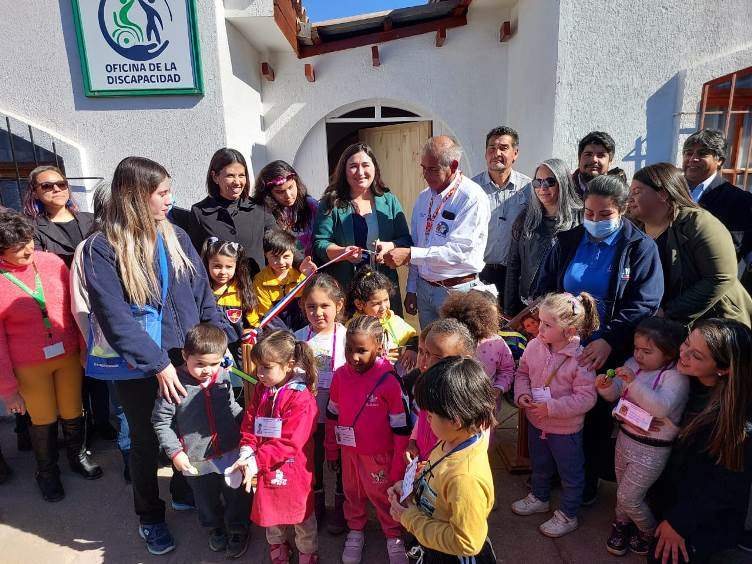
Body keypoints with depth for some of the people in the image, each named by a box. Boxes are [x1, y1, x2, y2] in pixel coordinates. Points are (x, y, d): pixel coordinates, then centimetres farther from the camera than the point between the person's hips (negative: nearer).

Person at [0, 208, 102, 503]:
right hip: (29, 366, -2)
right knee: (43, 419, 14)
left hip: (68, 355, 2)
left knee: (73, 412, 16)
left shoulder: (52, 262, -7)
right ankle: (47, 471, 39)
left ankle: (78, 456, 43)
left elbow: (74, 308, 2)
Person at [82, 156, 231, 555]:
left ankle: (185, 495, 45)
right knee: (146, 442, 16)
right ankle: (150, 518, 40)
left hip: (189, 358, 4)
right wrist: (158, 364, -22)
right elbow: (116, 319, -18)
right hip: (140, 369, -3)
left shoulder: (175, 237, 1)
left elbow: (203, 294, 2)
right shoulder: (102, 249, -13)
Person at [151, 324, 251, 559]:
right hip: (197, 460, -2)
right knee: (206, 498, 21)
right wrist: (175, 452, -13)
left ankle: (238, 528, 44)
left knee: (237, 495, 18)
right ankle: (215, 527, 49)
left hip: (230, 453, 2)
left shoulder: (223, 376, -8)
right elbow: (161, 422, -11)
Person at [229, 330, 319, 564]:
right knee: (271, 514, 26)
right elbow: (249, 424, 0)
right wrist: (247, 453, -16)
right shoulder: (261, 390, -2)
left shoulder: (301, 398, -24)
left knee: (302, 517, 16)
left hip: (293, 472, -6)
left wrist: (256, 462, -28)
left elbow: (289, 443, -26)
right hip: (266, 470, 6)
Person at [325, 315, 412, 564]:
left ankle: (394, 537, 38)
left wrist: (398, 467, -9)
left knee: (384, 496, 15)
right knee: (353, 494, 22)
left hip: (379, 454, -4)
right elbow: (332, 415, 5)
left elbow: (402, 428, -15)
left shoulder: (390, 381, -23)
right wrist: (332, 450, 11)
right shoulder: (340, 376, -10)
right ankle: (355, 532, 46)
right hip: (348, 450, 4)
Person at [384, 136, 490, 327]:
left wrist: (409, 254, -25)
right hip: (424, 289, 6)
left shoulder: (473, 198, -14)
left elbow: (458, 251, -22)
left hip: (457, 291, -6)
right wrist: (411, 290, 12)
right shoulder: (424, 197, 8)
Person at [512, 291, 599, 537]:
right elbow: (522, 372, 3)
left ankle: (568, 515, 40)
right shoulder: (534, 346, -13)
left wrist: (550, 407, -29)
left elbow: (586, 398, -25)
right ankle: (539, 498, 54)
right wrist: (521, 394, -14)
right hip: (536, 422, 6)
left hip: (566, 429, -5)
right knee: (539, 465, 28)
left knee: (570, 473, 18)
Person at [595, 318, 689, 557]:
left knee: (628, 497, 3)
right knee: (622, 488, 22)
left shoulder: (676, 377, -21)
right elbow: (615, 393, 2)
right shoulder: (633, 365, -4)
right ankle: (622, 524, 48)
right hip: (625, 437, 6)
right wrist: (606, 386, -20)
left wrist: (633, 382, -43)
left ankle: (650, 533, 31)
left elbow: (662, 407, -36)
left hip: (651, 449, -6)